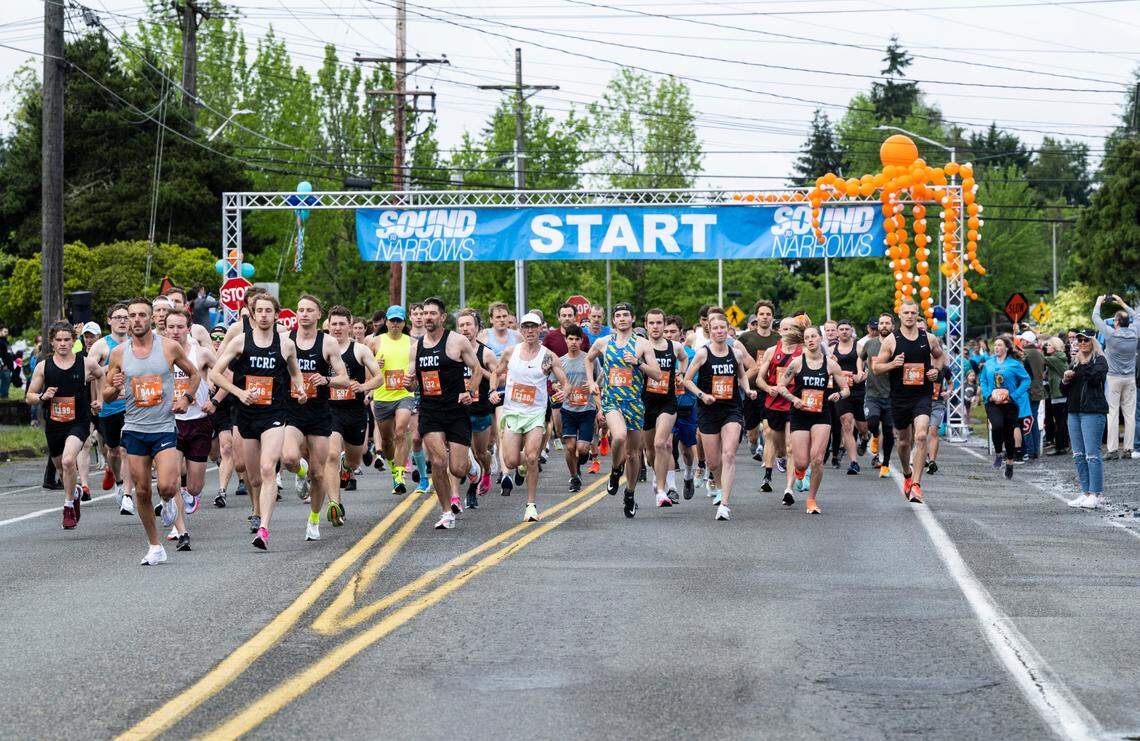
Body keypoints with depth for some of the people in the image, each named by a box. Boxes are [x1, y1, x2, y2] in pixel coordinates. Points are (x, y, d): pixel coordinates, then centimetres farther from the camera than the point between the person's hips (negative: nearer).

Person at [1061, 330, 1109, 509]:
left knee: (1092, 454, -11)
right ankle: (1085, 493, 13)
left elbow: (1097, 378, -20)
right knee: (1078, 455, 8)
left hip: (1093, 412, -8)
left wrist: (1082, 363, -17)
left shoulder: (1099, 360, -1)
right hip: (1074, 412, 8)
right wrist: (1065, 380, -1)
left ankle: (1095, 495, -9)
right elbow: (1063, 390, 20)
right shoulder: (1074, 362, 19)